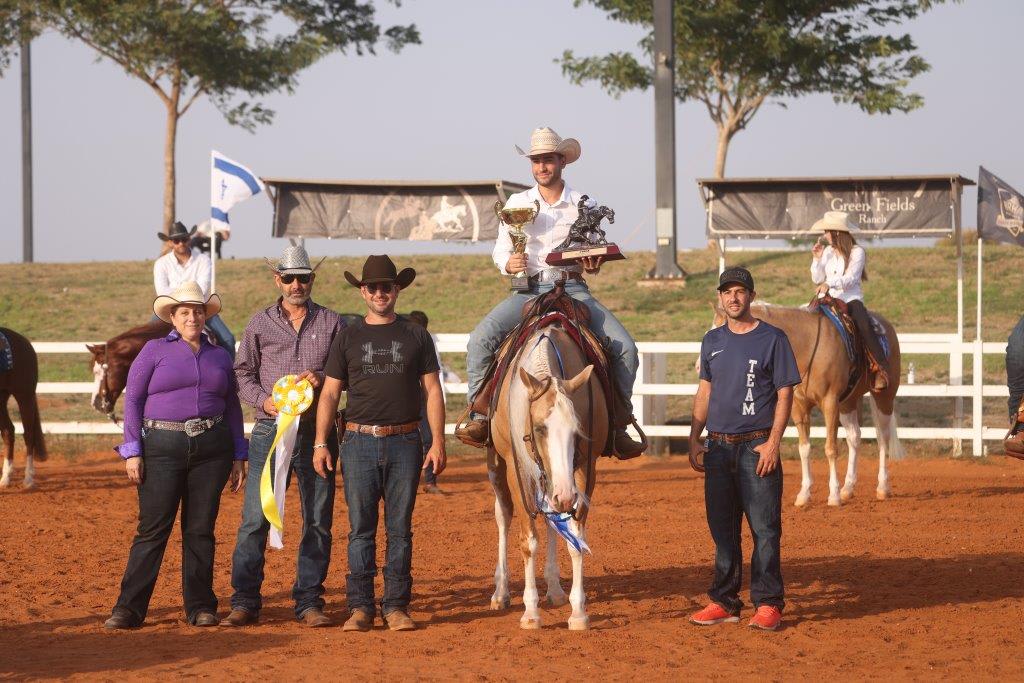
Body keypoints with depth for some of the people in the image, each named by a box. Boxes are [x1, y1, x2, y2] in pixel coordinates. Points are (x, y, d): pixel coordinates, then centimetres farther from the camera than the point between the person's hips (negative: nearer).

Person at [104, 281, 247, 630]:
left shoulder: (219, 356, 12)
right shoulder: (154, 350, 2)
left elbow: (233, 407, 15)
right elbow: (132, 400, -1)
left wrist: (239, 456, 9)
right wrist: (132, 451, -9)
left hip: (211, 447, 3)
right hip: (163, 447, -3)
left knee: (200, 529, 6)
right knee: (153, 528, -5)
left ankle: (200, 606, 13)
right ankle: (129, 608, -2)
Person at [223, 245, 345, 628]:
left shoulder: (332, 324, 7)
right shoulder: (260, 324, 8)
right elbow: (242, 373, 8)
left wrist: (324, 378, -11)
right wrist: (264, 400, -9)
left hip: (317, 430, 1)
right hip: (271, 429, -1)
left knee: (317, 521, 3)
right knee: (255, 518, -4)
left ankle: (309, 601, 11)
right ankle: (245, 602, 1)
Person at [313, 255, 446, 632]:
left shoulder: (416, 336, 8)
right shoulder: (348, 337, 8)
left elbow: (432, 391, 7)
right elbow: (329, 393, 6)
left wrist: (437, 443, -1)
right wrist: (320, 443, -4)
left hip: (404, 444, 0)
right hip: (359, 442, 0)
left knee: (400, 529, 3)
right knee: (361, 529, 1)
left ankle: (396, 606, 7)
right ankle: (360, 607, 4)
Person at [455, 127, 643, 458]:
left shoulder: (582, 204, 8)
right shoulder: (517, 203, 9)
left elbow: (595, 252, 15)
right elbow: (501, 248, 12)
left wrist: (594, 265, -9)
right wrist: (508, 263, -11)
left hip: (574, 290, 0)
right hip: (529, 290, 0)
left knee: (625, 348, -17)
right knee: (481, 337, -25)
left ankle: (619, 423, -2)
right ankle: (479, 413, -13)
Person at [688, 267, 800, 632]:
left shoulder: (773, 339, -3)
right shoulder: (712, 341, 13)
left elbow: (784, 394, -5)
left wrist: (772, 443, -14)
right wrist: (694, 439, 10)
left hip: (757, 447, -5)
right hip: (718, 447, 5)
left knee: (764, 529, -6)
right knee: (722, 529, 9)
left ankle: (767, 603, -2)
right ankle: (724, 602, 16)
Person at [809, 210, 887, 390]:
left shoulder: (857, 252, -2)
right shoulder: (828, 252, 14)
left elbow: (851, 279, -15)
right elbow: (817, 279, 13)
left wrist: (830, 283, -30)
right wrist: (817, 258, 0)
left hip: (850, 299, -5)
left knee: (864, 325, -33)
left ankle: (880, 370, -34)